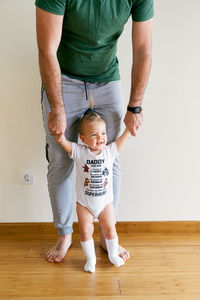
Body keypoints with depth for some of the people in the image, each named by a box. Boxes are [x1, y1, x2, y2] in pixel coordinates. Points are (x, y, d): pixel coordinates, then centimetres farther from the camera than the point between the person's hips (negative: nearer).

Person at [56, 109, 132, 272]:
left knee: (110, 230, 12)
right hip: (84, 203, -1)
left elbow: (125, 135, -6)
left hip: (105, 202, 1)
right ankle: (90, 259, 30)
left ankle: (113, 255, 37)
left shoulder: (110, 151, -9)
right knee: (85, 232, 7)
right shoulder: (78, 152, -13)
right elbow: (62, 141, -21)